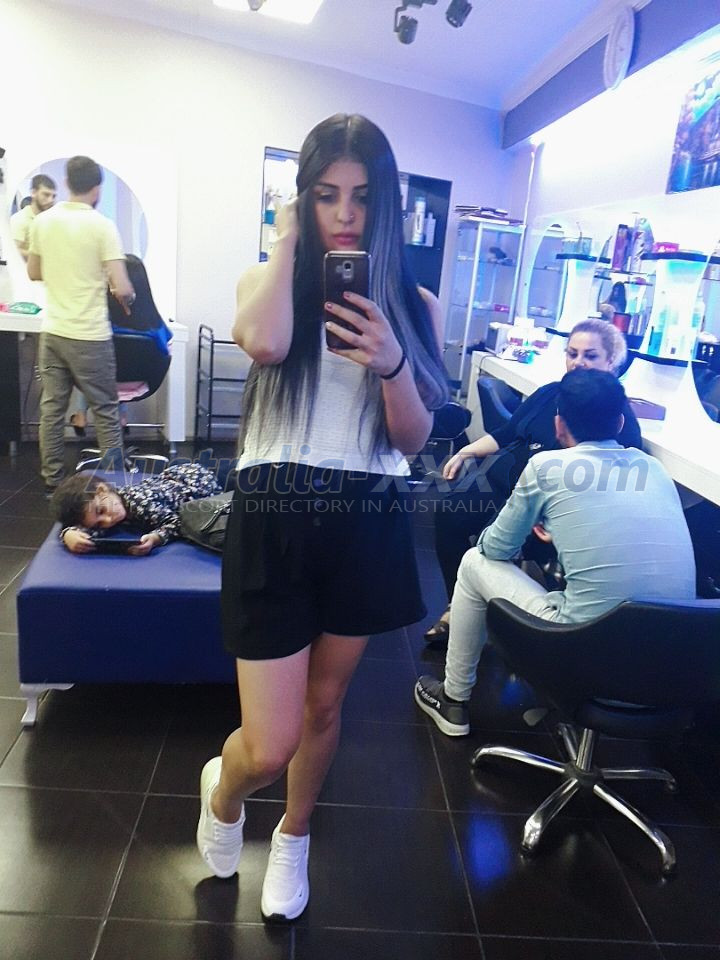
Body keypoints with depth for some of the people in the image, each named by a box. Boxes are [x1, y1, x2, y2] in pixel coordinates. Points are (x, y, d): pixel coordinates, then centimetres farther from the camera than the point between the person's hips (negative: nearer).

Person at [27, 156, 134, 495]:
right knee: (105, 410, 6)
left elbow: (34, 273, 16)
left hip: (52, 331, 5)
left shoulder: (43, 221, 5)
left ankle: (52, 481, 18)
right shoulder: (102, 225, -11)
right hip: (89, 336, -5)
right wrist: (128, 297, 5)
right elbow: (122, 289, -17)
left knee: (51, 408, 10)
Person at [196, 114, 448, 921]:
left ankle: (293, 838, 49)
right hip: (276, 517, -2)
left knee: (325, 704, 19)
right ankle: (222, 791, 39)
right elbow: (266, 344, -24)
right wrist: (288, 239, -8)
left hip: (367, 522, 2)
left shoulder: (414, 304, 5)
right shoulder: (267, 281, 2)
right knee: (269, 746, -1)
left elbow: (414, 439, 0)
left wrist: (391, 361, -19)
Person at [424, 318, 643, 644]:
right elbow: (506, 433, 22)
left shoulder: (618, 414, -5)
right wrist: (465, 452, 9)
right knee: (449, 514, -14)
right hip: (500, 479, 7)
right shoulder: (550, 393, 15)